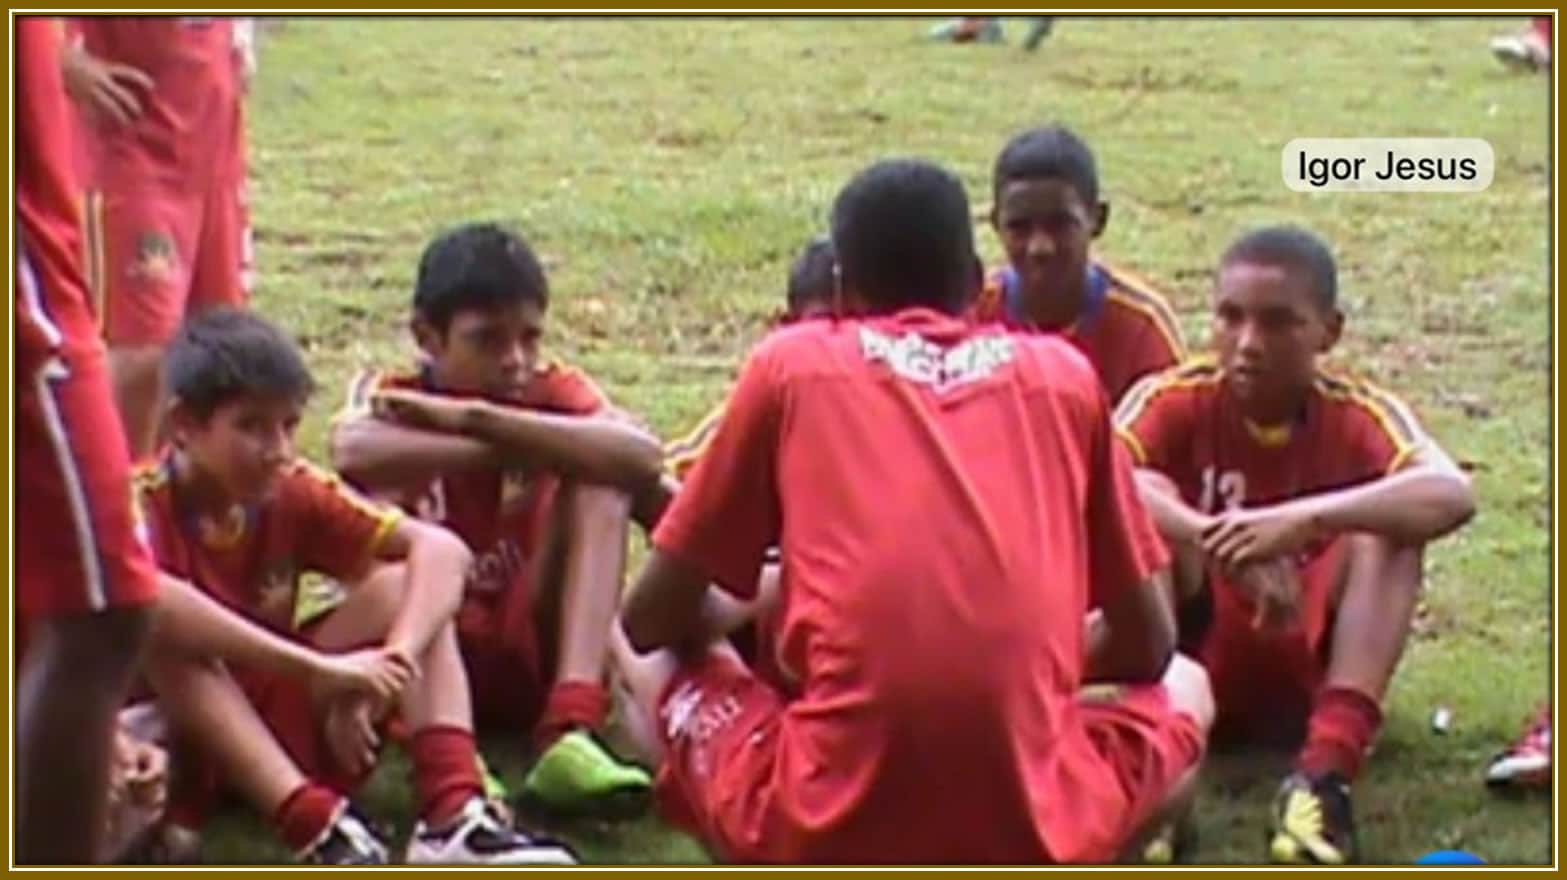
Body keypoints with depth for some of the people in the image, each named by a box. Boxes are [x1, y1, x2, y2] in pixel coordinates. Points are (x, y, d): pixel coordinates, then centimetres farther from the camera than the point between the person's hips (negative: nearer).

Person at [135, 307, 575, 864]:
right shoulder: (143, 509, -19)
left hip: (272, 717, 5)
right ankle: (318, 830, -43)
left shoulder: (291, 493, -5)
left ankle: (452, 816, -30)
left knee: (402, 586, -12)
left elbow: (441, 549, -12)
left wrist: (396, 658, -31)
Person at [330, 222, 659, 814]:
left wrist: (475, 418, -29)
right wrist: (516, 452, -27)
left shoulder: (554, 393, -3)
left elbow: (642, 458, -27)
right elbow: (352, 453, -34)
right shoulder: (391, 395, -7)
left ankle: (568, 734, -32)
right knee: (390, 501, -26)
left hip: (529, 656, 2)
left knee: (602, 478, -17)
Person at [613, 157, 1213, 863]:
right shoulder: (1063, 374, 15)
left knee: (648, 663, 28)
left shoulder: (790, 364, 11)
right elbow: (1148, 643, 20)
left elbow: (650, 617, 16)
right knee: (1183, 688, 33)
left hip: (829, 829, -1)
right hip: (1035, 831, 1)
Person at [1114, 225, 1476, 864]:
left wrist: (1304, 519, -46)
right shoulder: (1176, 400, -10)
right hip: (1195, 663, 0)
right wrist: (1221, 543, -44)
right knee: (1147, 508, -24)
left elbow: (1452, 495, -32)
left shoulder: (1361, 415, -11)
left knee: (1388, 525, -24)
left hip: (1310, 674, 0)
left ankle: (1328, 769, -38)